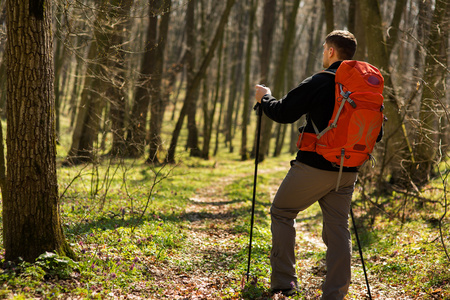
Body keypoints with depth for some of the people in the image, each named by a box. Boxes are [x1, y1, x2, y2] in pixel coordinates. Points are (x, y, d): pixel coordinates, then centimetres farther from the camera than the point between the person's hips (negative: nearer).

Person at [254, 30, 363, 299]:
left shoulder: (319, 83, -11)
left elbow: (283, 113, -7)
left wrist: (265, 98, 12)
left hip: (315, 166, -5)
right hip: (348, 171, 5)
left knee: (282, 213, 12)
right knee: (338, 228, 9)